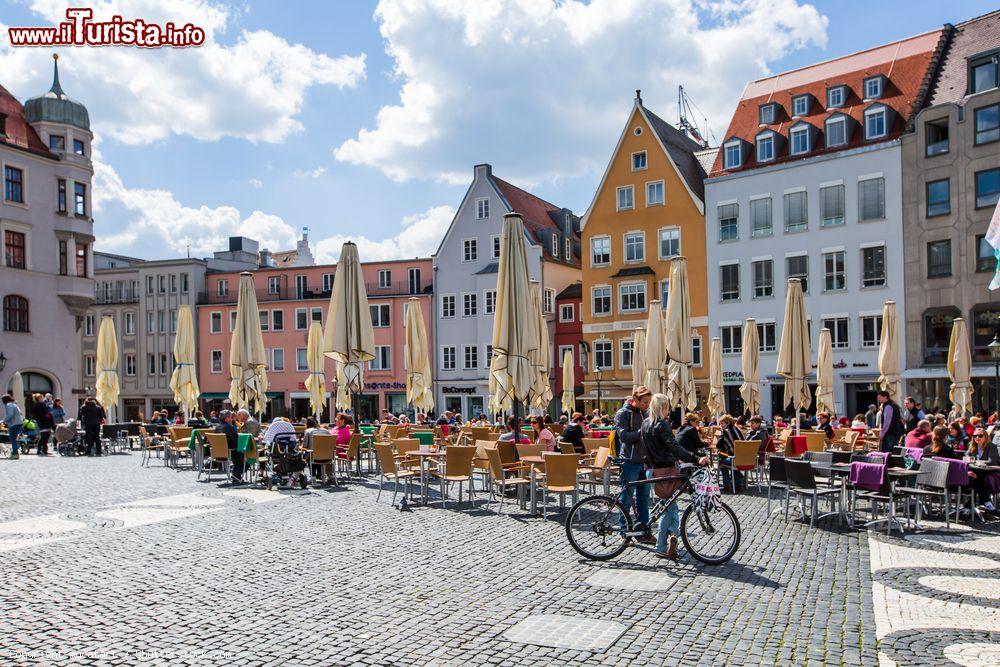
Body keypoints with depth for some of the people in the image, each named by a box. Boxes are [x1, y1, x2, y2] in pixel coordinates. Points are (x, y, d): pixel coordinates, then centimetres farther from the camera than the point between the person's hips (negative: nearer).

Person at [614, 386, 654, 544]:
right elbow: (624, 436, -19)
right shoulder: (623, 414, -8)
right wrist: (642, 432, -26)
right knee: (627, 499, 2)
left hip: (644, 460, 6)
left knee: (643, 498, 11)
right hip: (630, 462, -6)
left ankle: (645, 532, 19)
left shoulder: (644, 413, 12)